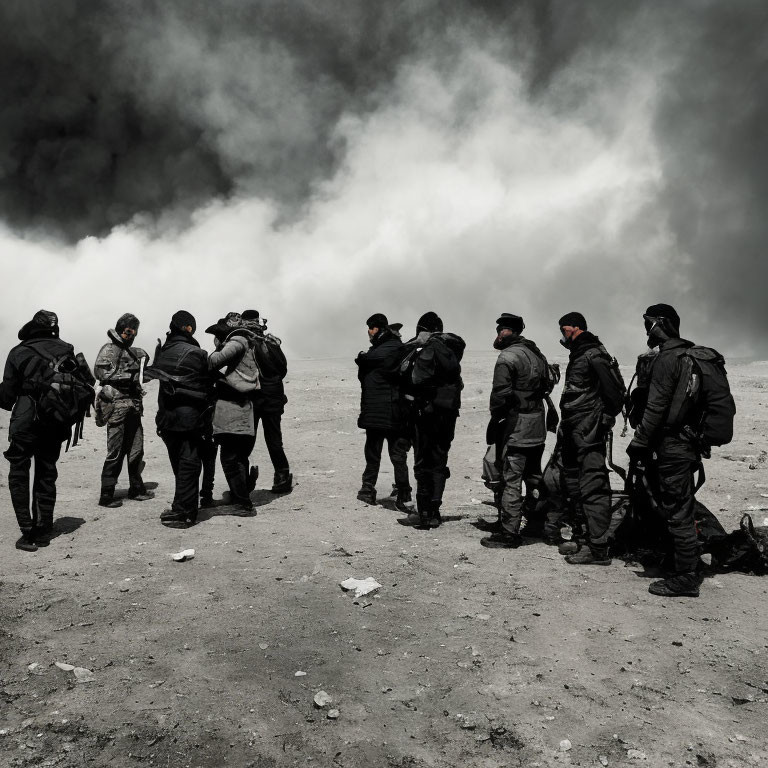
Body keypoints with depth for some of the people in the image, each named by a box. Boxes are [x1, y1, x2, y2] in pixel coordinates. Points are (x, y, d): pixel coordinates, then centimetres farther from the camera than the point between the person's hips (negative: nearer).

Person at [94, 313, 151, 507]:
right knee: (116, 452, -6)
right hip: (117, 405, -7)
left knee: (136, 450, 12)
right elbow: (101, 372, -16)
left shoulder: (133, 351, 20)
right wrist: (127, 373, -18)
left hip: (134, 406, 7)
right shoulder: (110, 349, -3)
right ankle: (106, 495, 1)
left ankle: (136, 489, 24)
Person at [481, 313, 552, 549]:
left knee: (511, 480, -4)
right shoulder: (537, 353, 12)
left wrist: (495, 419, -6)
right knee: (534, 477, 18)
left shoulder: (508, 356, -15)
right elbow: (545, 386, 18)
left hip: (516, 427, -9)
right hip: (538, 426, 9)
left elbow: (500, 394, -19)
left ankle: (509, 533, 0)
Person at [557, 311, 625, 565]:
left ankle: (598, 549, -7)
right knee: (575, 486, 17)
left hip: (589, 433, -11)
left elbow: (615, 390, -17)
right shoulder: (577, 355, 19)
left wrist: (605, 420, -15)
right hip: (573, 433, 11)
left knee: (592, 486, -10)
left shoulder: (594, 354, -12)